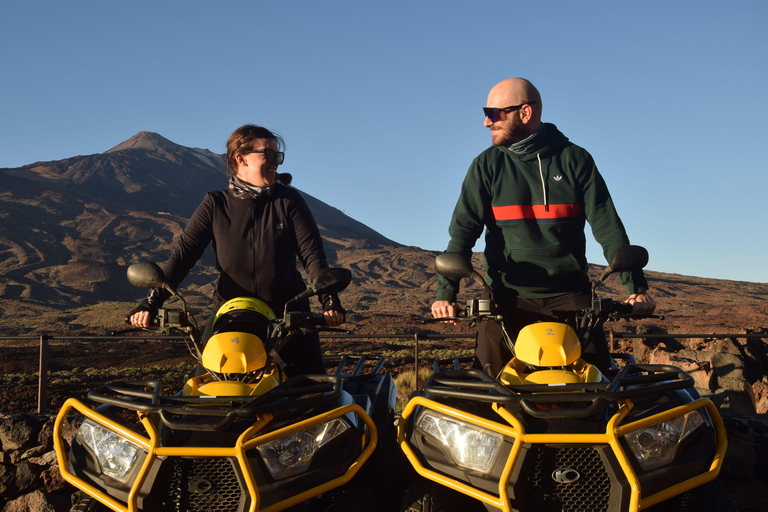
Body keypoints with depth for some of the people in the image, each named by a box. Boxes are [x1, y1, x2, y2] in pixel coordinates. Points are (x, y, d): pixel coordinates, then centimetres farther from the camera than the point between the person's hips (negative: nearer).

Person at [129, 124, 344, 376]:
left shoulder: (288, 200, -2)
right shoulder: (215, 204, -1)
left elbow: (312, 254, -7)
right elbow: (183, 253, -7)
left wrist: (330, 302, -22)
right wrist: (150, 303, -18)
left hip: (287, 311, 0)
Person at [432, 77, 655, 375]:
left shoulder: (575, 160, 4)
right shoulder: (487, 166, 5)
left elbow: (608, 227, 2)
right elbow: (464, 229, -1)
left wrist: (636, 286, -6)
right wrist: (445, 291, -13)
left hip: (570, 295, 0)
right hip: (507, 297, 0)